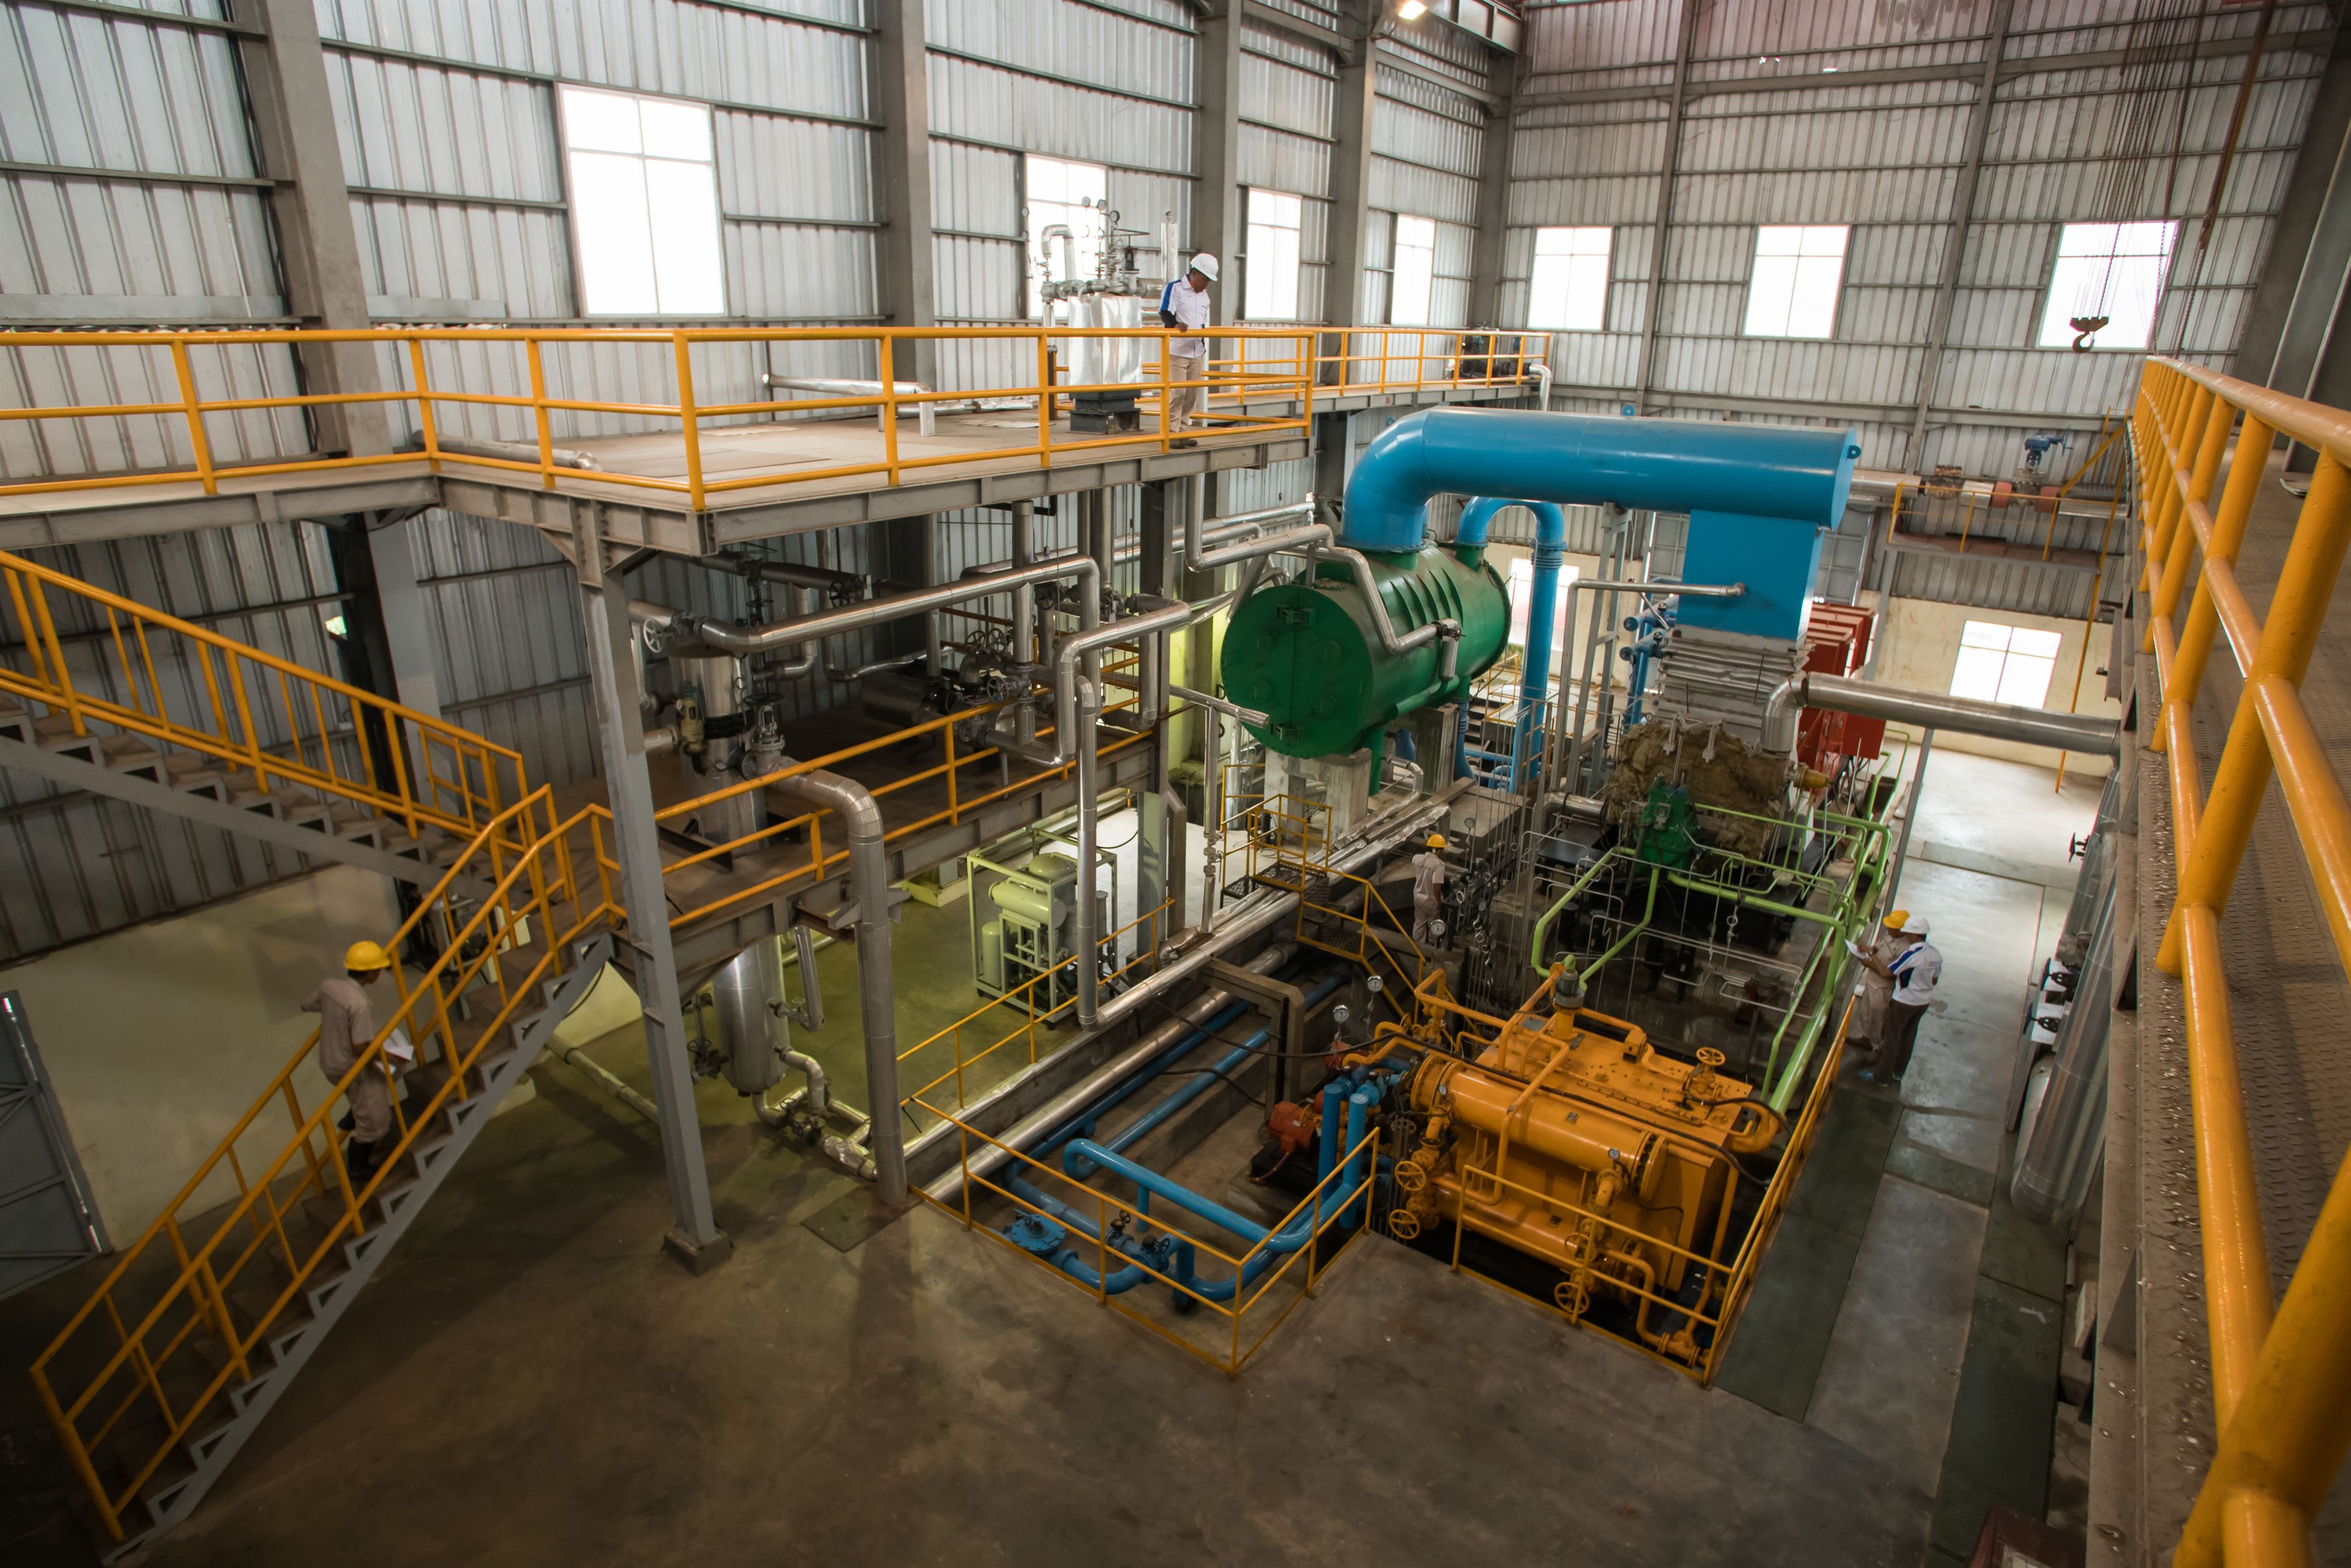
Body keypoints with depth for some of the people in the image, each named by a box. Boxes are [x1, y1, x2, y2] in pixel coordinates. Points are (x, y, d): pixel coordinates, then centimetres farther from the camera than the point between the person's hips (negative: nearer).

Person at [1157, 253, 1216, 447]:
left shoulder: (1204, 295, 17)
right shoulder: (1174, 288, -6)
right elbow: (1165, 313, -18)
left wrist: (1203, 343, 18)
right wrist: (1176, 324, -38)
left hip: (1196, 352, 7)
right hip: (1176, 350, -7)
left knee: (1192, 394, 5)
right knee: (1177, 392, -12)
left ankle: (1183, 431, 13)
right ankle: (1171, 432, -5)